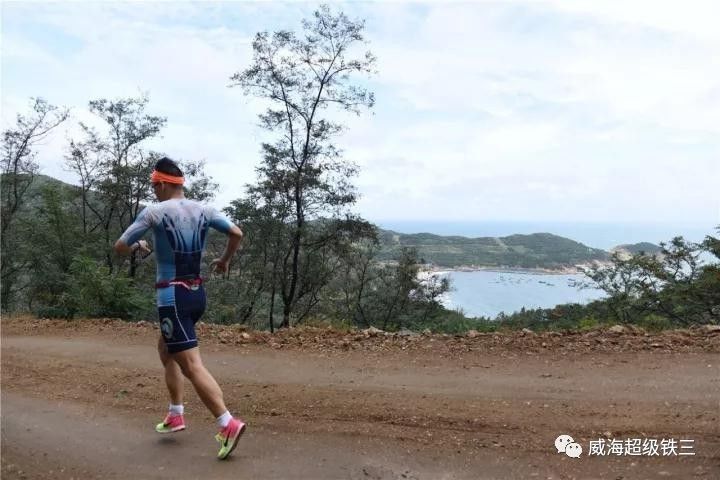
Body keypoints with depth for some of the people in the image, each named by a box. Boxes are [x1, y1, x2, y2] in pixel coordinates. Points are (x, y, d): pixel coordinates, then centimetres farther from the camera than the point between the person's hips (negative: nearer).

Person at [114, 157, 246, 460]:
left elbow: (120, 247, -5)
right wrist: (224, 260, 22)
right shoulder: (202, 210, 7)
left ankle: (228, 424, -18)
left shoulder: (154, 212, -8)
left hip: (173, 296, -7)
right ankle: (175, 415, 28)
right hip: (196, 293, 7)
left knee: (191, 365, -10)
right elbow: (237, 233, 6)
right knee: (165, 349, 25)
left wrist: (138, 247, 18)